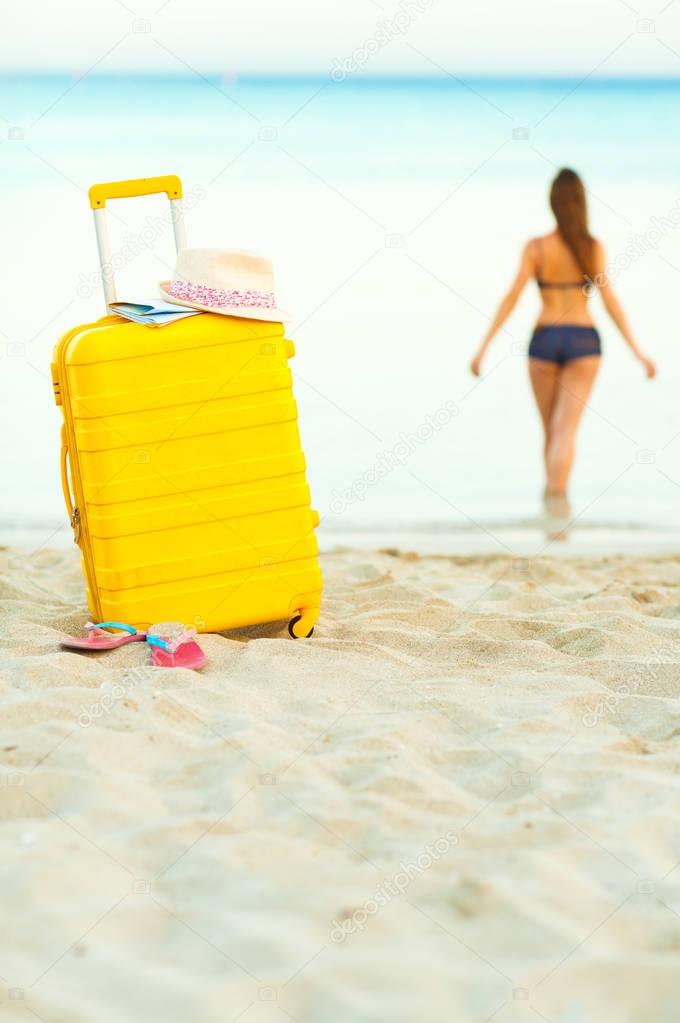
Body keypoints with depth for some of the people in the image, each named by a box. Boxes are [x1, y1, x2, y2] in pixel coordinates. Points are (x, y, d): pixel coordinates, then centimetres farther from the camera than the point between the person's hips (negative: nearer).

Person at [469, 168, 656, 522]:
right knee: (567, 429, -9)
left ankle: (556, 500, 27)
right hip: (583, 342, -1)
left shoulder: (535, 247, -4)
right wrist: (637, 351, -2)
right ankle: (557, 496, -33)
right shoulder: (593, 247, -3)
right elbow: (610, 302, -6)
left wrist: (483, 347, -5)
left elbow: (511, 298, -8)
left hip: (545, 341, 1)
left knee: (551, 429, 17)